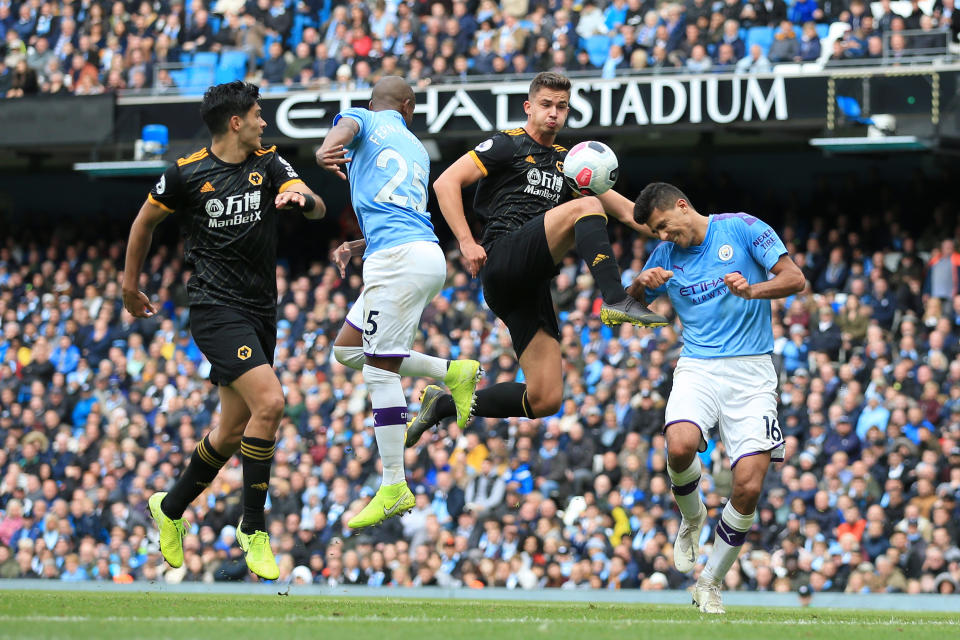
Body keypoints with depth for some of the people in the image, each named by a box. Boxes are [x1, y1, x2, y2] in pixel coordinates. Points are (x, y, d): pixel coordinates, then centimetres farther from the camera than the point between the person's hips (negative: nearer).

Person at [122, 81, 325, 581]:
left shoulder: (268, 164, 5)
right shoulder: (187, 174, -6)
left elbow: (318, 209, -6)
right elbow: (145, 220, 10)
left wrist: (301, 198, -29)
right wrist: (130, 285, 17)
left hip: (260, 310, 6)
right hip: (215, 308, -6)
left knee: (235, 429, 11)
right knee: (268, 402, -22)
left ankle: (170, 508, 33)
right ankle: (253, 528, -12)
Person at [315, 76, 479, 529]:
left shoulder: (362, 120, 10)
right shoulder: (416, 149, 29)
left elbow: (345, 127, -17)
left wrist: (327, 152, -38)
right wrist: (360, 245, 45)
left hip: (398, 258, -8)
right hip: (425, 256, 8)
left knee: (379, 369, -7)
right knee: (347, 348, 18)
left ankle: (394, 489, -9)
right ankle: (452, 373, 15)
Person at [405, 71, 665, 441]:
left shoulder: (565, 163, 25)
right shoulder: (508, 145, 6)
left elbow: (626, 211, 24)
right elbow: (446, 182, -2)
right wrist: (466, 241, -13)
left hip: (532, 285, 7)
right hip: (503, 257, -7)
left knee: (545, 400, -3)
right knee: (585, 207, -25)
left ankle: (443, 406, 11)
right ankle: (616, 301, -37)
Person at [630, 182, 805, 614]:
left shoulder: (742, 228, 0)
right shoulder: (666, 254, 11)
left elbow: (795, 279, -3)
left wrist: (752, 290, -21)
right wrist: (641, 284, -2)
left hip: (751, 371, -2)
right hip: (698, 367, 2)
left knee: (748, 487, -13)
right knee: (680, 446, -30)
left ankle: (711, 583, 7)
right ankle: (692, 518, 2)